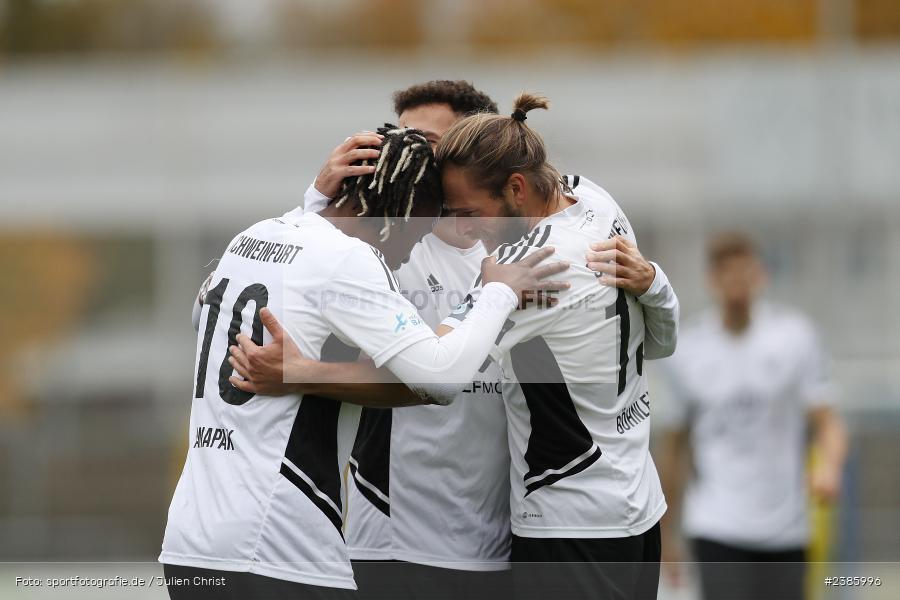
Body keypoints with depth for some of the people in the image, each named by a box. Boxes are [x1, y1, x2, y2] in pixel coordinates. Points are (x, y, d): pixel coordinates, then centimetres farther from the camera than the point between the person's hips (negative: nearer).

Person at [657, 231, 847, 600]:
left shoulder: (795, 336, -1)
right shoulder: (685, 350, 1)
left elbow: (827, 424, -4)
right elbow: (675, 442, 11)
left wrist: (828, 467, -27)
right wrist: (667, 532, 14)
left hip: (785, 530, 1)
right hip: (716, 529, -1)